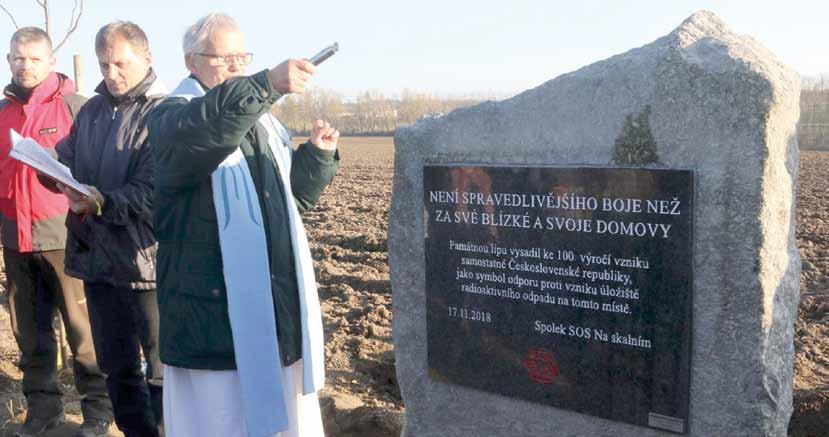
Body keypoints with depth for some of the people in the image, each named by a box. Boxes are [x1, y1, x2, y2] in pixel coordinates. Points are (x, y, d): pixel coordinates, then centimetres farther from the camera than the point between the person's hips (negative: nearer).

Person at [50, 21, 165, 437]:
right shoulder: (91, 110, 13)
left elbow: (153, 192, -17)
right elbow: (67, 158, 16)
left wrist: (101, 203, -31)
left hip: (147, 258, -6)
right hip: (97, 256, 7)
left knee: (161, 371, 4)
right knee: (117, 366, 17)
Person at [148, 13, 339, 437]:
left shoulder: (261, 119, 17)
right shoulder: (172, 117, -6)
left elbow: (294, 195, 22)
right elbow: (202, 131, -33)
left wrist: (318, 154, 4)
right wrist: (267, 83, -45)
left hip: (278, 298, 7)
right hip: (214, 305, -6)